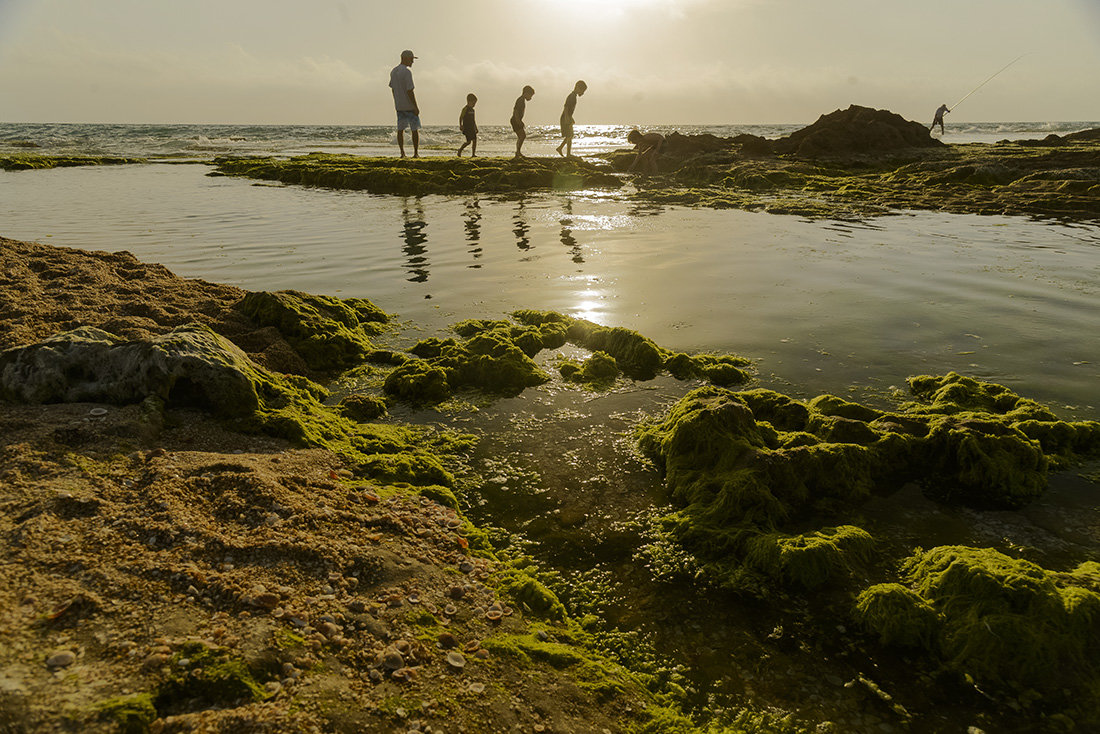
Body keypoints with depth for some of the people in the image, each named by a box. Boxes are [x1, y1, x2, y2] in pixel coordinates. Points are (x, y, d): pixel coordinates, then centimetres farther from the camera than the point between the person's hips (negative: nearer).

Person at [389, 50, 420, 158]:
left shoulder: (393, 71, 10)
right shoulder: (407, 72, -15)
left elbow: (393, 89, 14)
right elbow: (409, 91, -19)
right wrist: (416, 107, -15)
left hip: (399, 106, 7)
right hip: (410, 106, -7)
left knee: (400, 129, 8)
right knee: (415, 129, 2)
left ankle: (402, 153, 5)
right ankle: (416, 153, 2)